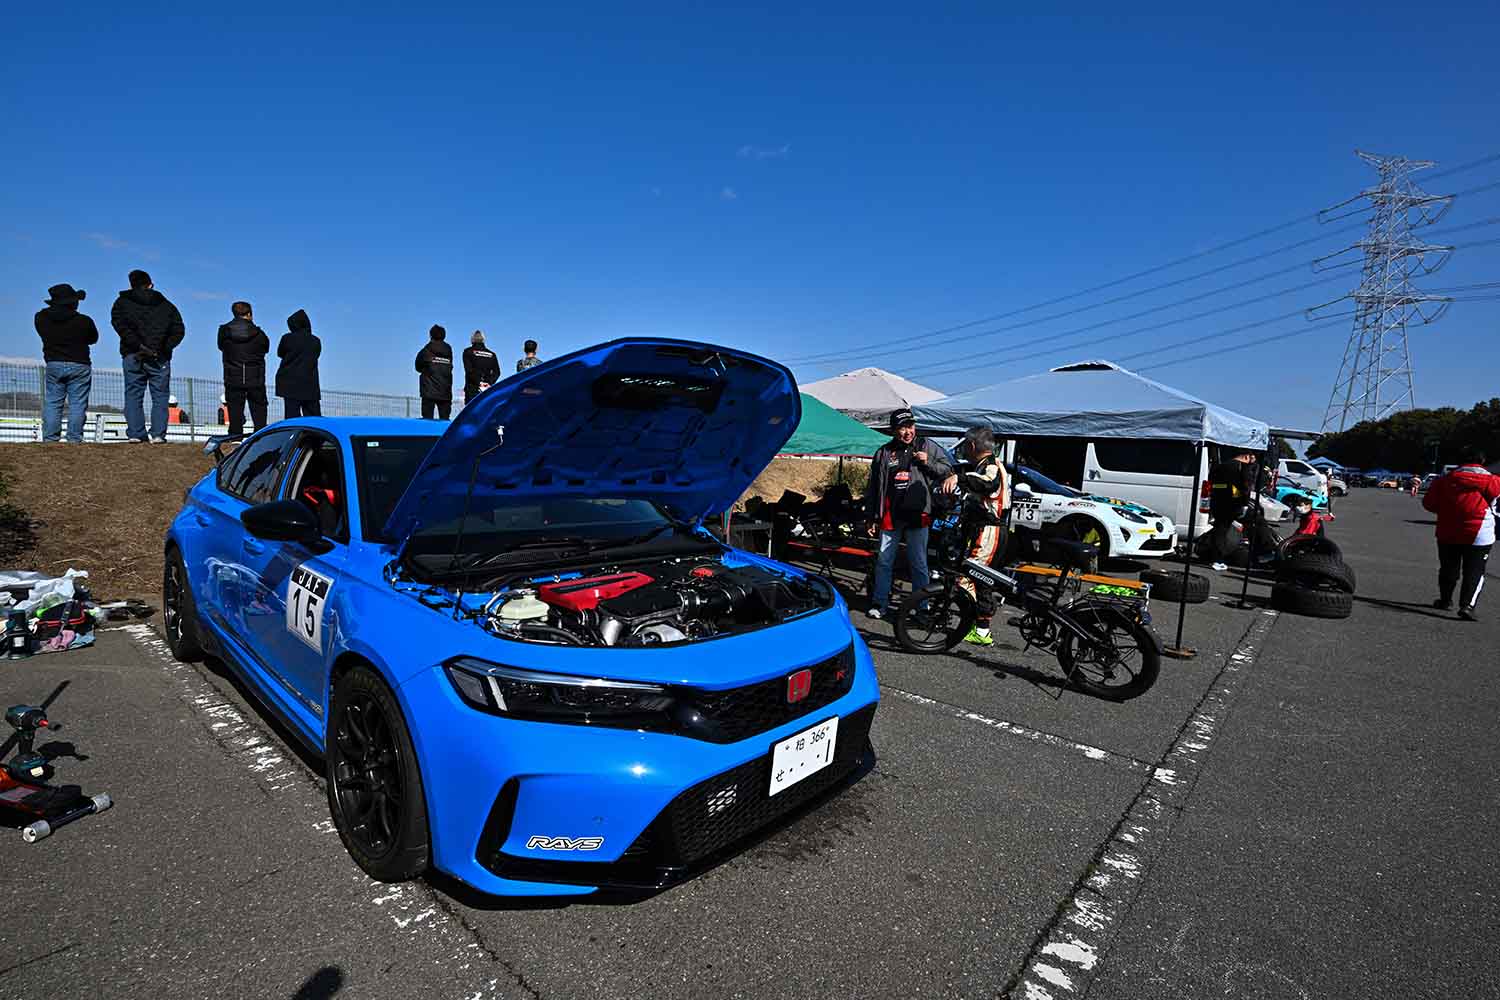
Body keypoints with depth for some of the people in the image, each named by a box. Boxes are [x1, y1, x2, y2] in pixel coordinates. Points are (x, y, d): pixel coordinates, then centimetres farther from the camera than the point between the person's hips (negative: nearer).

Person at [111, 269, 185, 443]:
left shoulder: (122, 302, 9)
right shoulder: (166, 305, 12)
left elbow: (119, 324, -9)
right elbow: (179, 331, 2)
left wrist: (138, 345, -10)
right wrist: (164, 348, -2)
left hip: (132, 356, 0)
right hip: (160, 358, 0)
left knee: (133, 396, 5)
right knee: (160, 396, 2)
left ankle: (135, 433, 0)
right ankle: (158, 434, -7)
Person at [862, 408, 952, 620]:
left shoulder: (927, 447, 4)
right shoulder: (883, 453, 8)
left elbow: (947, 470, 7)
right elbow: (873, 488, 11)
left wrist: (928, 463, -11)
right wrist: (872, 517, 10)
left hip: (917, 516, -2)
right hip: (890, 516, 2)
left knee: (918, 563, 7)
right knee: (884, 561, 7)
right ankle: (880, 602, 19)